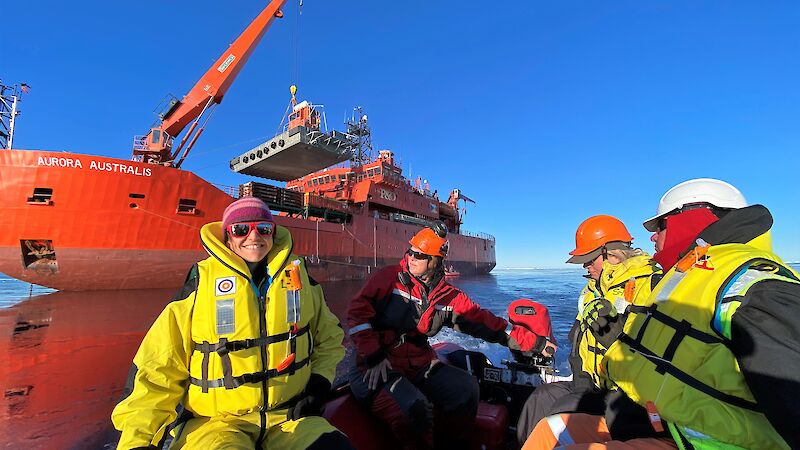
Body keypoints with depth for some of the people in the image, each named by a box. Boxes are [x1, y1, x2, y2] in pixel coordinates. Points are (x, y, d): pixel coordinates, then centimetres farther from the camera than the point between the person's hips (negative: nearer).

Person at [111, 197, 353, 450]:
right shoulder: (200, 283, -5)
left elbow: (328, 336, 13)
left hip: (288, 416, 2)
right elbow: (159, 369, 0)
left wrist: (319, 383, 2)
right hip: (216, 421, -1)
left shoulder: (299, 275, 1)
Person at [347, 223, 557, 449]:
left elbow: (485, 322, 4)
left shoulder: (448, 296, 2)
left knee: (466, 388, -9)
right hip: (376, 368, -4)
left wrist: (536, 343, 4)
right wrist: (373, 357, -16)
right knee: (414, 408, -29)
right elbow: (358, 312, -11)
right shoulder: (390, 277, -9)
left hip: (419, 365, 5)